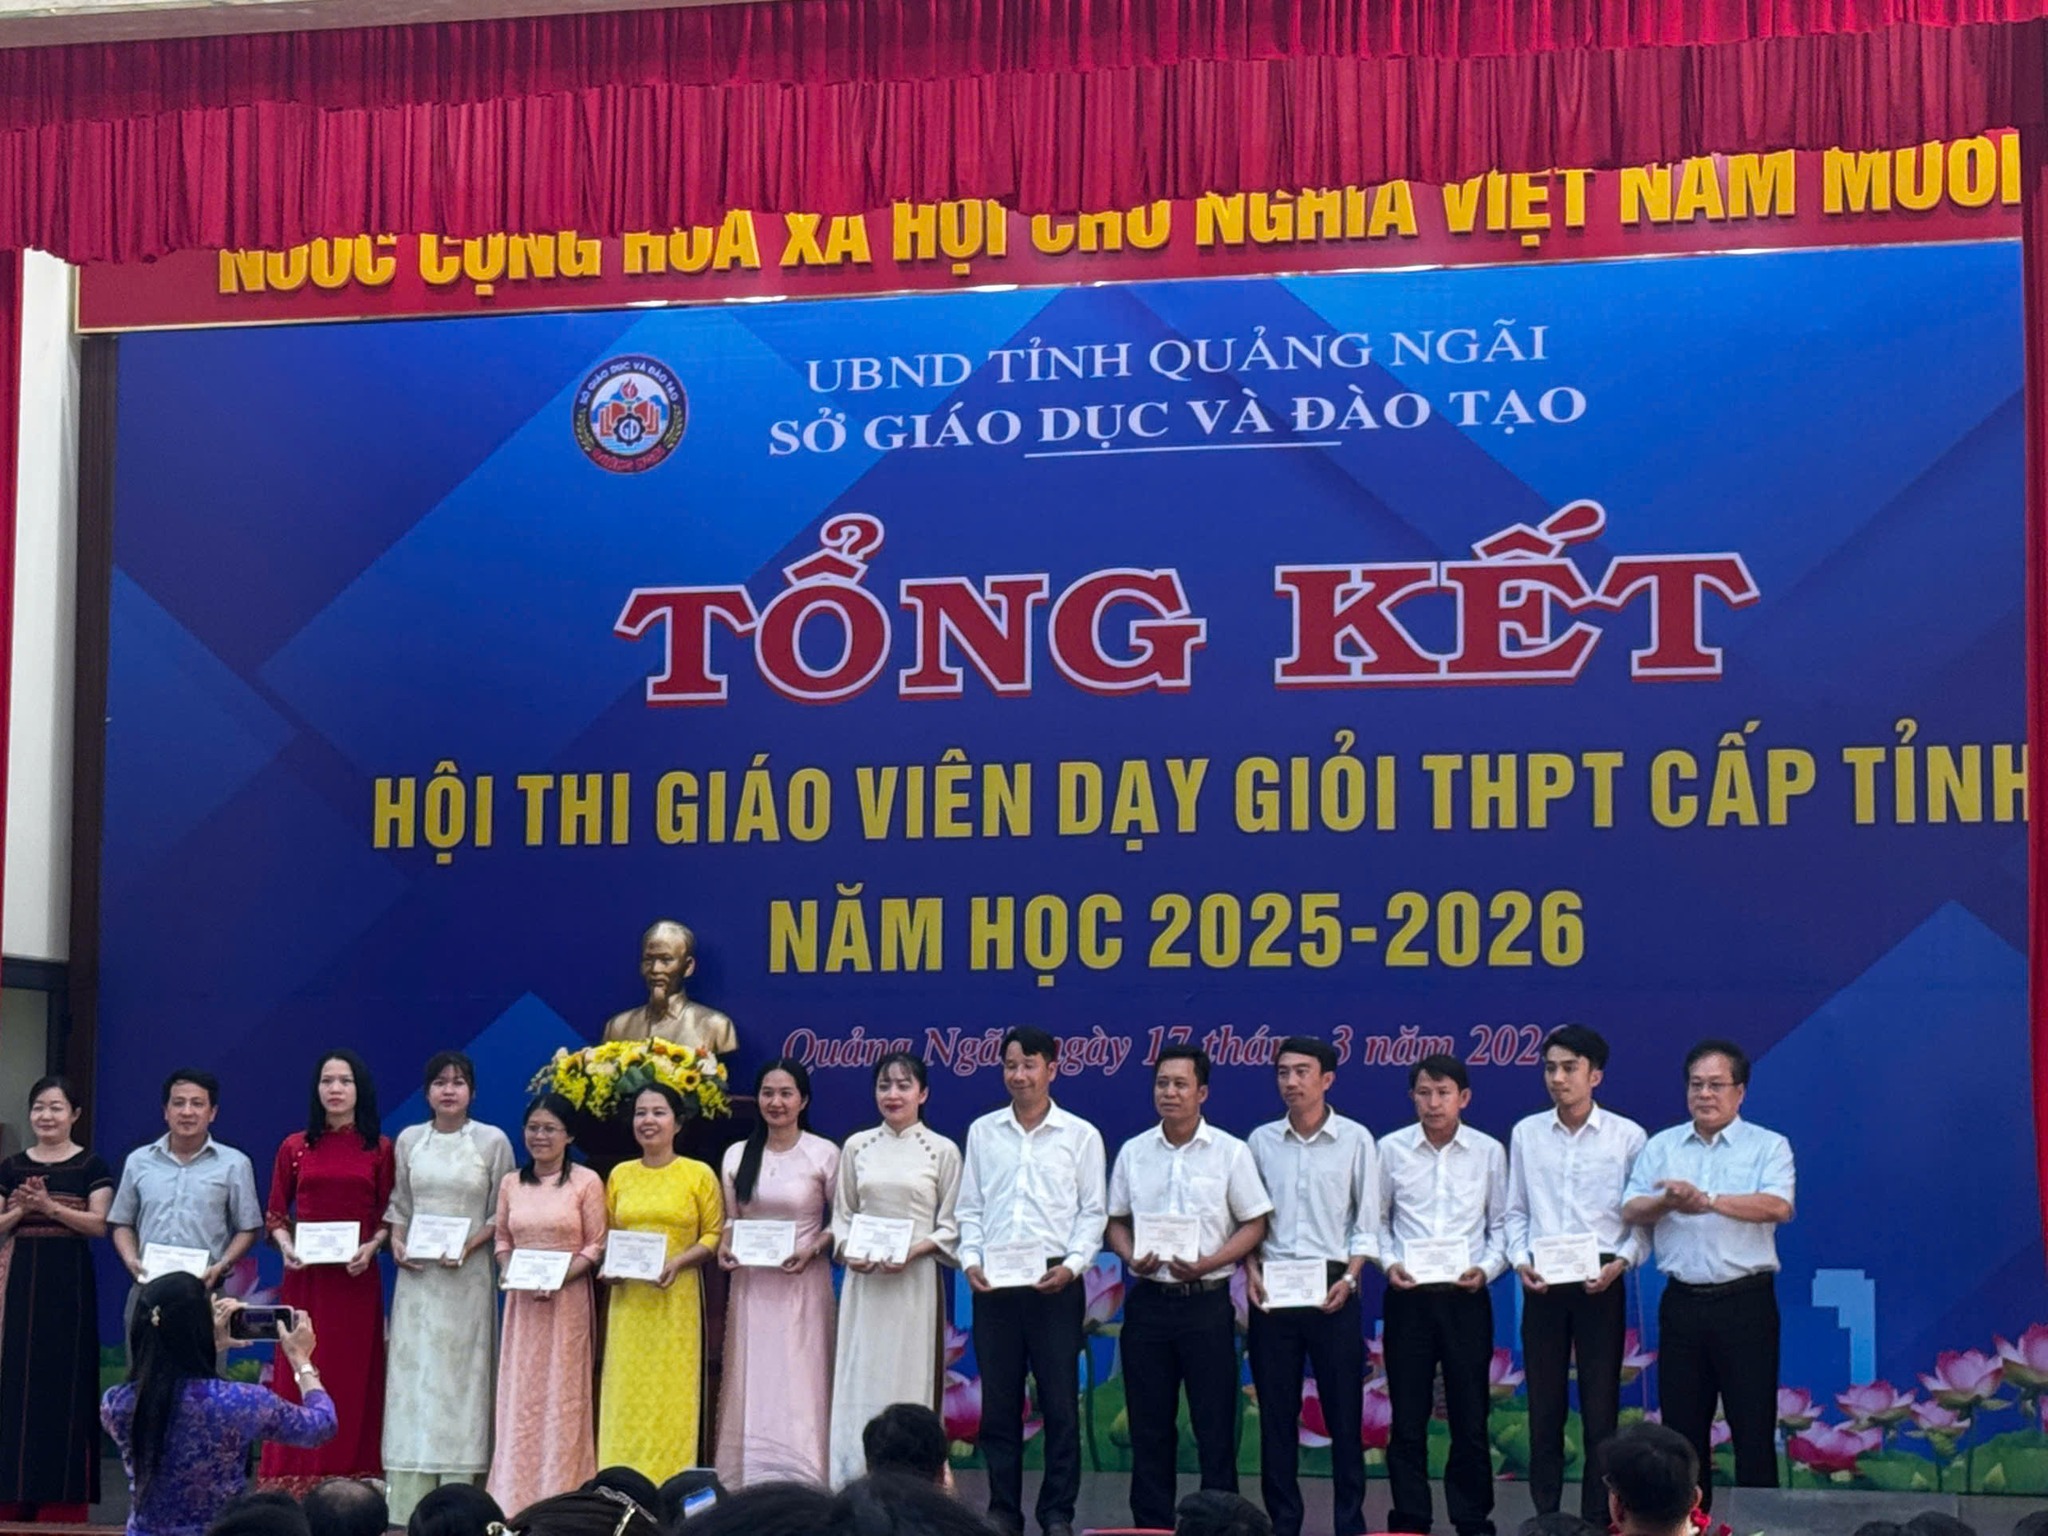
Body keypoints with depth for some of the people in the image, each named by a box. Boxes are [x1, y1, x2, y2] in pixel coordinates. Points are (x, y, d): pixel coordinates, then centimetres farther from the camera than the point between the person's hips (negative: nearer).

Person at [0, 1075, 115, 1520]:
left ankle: (63, 1498, 2)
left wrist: (49, 1206, -17)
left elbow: (100, 1224, -9)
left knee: (66, 1379, -3)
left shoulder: (91, 1166, 0)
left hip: (70, 1280, -3)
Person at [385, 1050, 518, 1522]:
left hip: (467, 1274, -2)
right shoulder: (409, 1140, 9)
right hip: (417, 1272, 2)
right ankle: (408, 1505, 1)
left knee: (461, 1376, -4)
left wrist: (471, 1245, -12)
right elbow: (399, 1203, 14)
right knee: (413, 1373, -1)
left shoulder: (492, 1141, 1)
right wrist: (396, 1242, -3)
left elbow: (503, 1212, 2)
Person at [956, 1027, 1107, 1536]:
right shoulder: (982, 1132, 10)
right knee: (998, 1401, 5)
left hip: (1054, 1282, -2)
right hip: (993, 1283, 2)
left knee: (1060, 1400, -1)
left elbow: (1093, 1212, 2)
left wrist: (1073, 1264, -12)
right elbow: (969, 1208, 11)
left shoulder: (1081, 1135, 3)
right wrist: (970, 1260, -3)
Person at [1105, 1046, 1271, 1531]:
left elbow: (1254, 1224, -1)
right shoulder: (1133, 1152, 7)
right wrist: (1131, 1257, -9)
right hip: (1148, 1302, 3)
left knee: (1215, 1423, 0)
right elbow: (1116, 1221, 12)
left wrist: (1208, 1264, -15)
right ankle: (1152, 1527, 14)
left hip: (1206, 1301, -3)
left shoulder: (1230, 1152, -2)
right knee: (1149, 1423, 7)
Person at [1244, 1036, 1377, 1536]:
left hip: (1331, 1288, -2)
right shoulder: (1261, 1141, 7)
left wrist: (1349, 1278, -11)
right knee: (1276, 1412, 4)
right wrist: (1252, 1270, -5)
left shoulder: (1355, 1139, 1)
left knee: (1343, 1410, 0)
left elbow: (1367, 1222, 1)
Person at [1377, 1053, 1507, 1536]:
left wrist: (1486, 1269, -9)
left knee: (1470, 1415, 4)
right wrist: (1389, 1262, -8)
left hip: (1466, 1297, 0)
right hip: (1408, 1296, 0)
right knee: (1408, 1416, 4)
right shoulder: (1391, 1149, 2)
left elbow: (1501, 1224, 7)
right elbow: (1376, 1219, 8)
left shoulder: (1489, 1152, 2)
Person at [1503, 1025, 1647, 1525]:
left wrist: (1621, 1262, -12)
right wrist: (1520, 1260, -5)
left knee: (1600, 1404, 0)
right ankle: (1545, 1516, 12)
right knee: (1544, 1403, 5)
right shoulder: (1526, 1134, 6)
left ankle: (1597, 1517, 6)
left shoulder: (1628, 1136, 0)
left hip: (1600, 1282, -2)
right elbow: (1516, 1211, 10)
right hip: (1542, 1282, 2)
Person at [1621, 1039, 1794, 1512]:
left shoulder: (1769, 1147, 0)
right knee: (1682, 1425, 8)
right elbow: (1631, 1211, 0)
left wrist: (1707, 1200, -23)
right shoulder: (1661, 1147, 10)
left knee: (1753, 1427, -2)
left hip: (1745, 1301, -3)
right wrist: (1667, 1202, -21)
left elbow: (1777, 1206, -17)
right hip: (1682, 1302, 4)